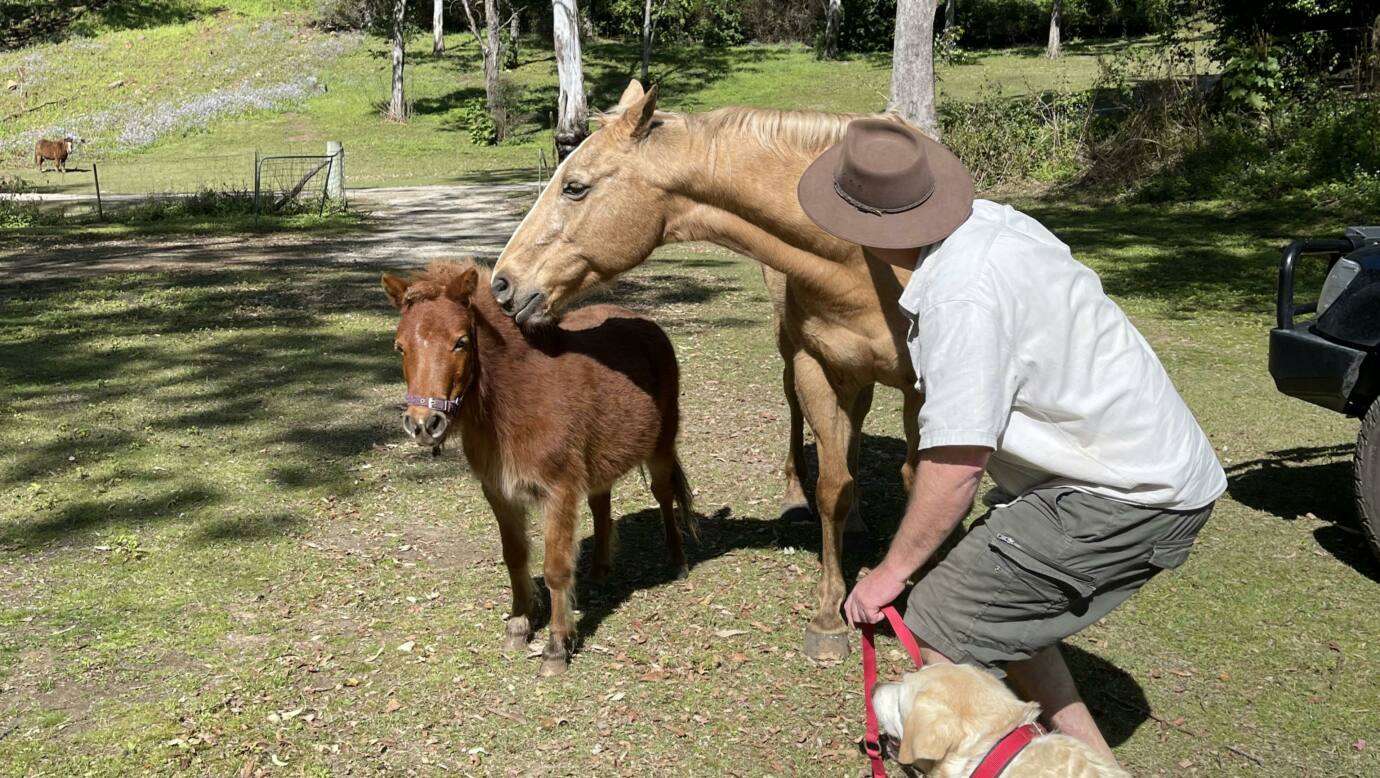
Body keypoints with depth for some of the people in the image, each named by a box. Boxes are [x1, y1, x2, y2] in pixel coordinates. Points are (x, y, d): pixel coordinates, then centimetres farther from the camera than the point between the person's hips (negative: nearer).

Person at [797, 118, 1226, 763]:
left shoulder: (961, 296, -26)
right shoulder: (991, 220, 2)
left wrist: (891, 571, -12)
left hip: (1124, 500, -10)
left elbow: (956, 463, -24)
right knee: (998, 608, 20)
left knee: (943, 623, -9)